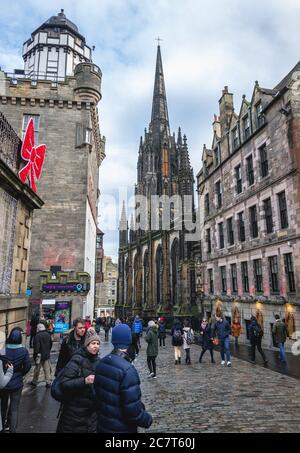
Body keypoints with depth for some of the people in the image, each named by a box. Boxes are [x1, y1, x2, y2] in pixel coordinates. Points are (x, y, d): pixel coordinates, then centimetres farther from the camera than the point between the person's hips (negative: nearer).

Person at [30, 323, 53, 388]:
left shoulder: (37, 336, -17)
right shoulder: (48, 335, 2)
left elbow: (36, 347, -20)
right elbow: (50, 344, 13)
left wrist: (35, 355, -13)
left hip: (40, 356, -4)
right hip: (47, 355, 4)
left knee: (37, 369, 12)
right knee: (47, 369, 8)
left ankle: (34, 382, 26)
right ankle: (48, 383, 9)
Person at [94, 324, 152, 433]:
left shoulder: (102, 363, -4)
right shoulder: (127, 370, -28)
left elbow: (97, 392, 7)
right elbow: (133, 408, -28)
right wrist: (147, 420, -11)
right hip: (122, 428, -7)